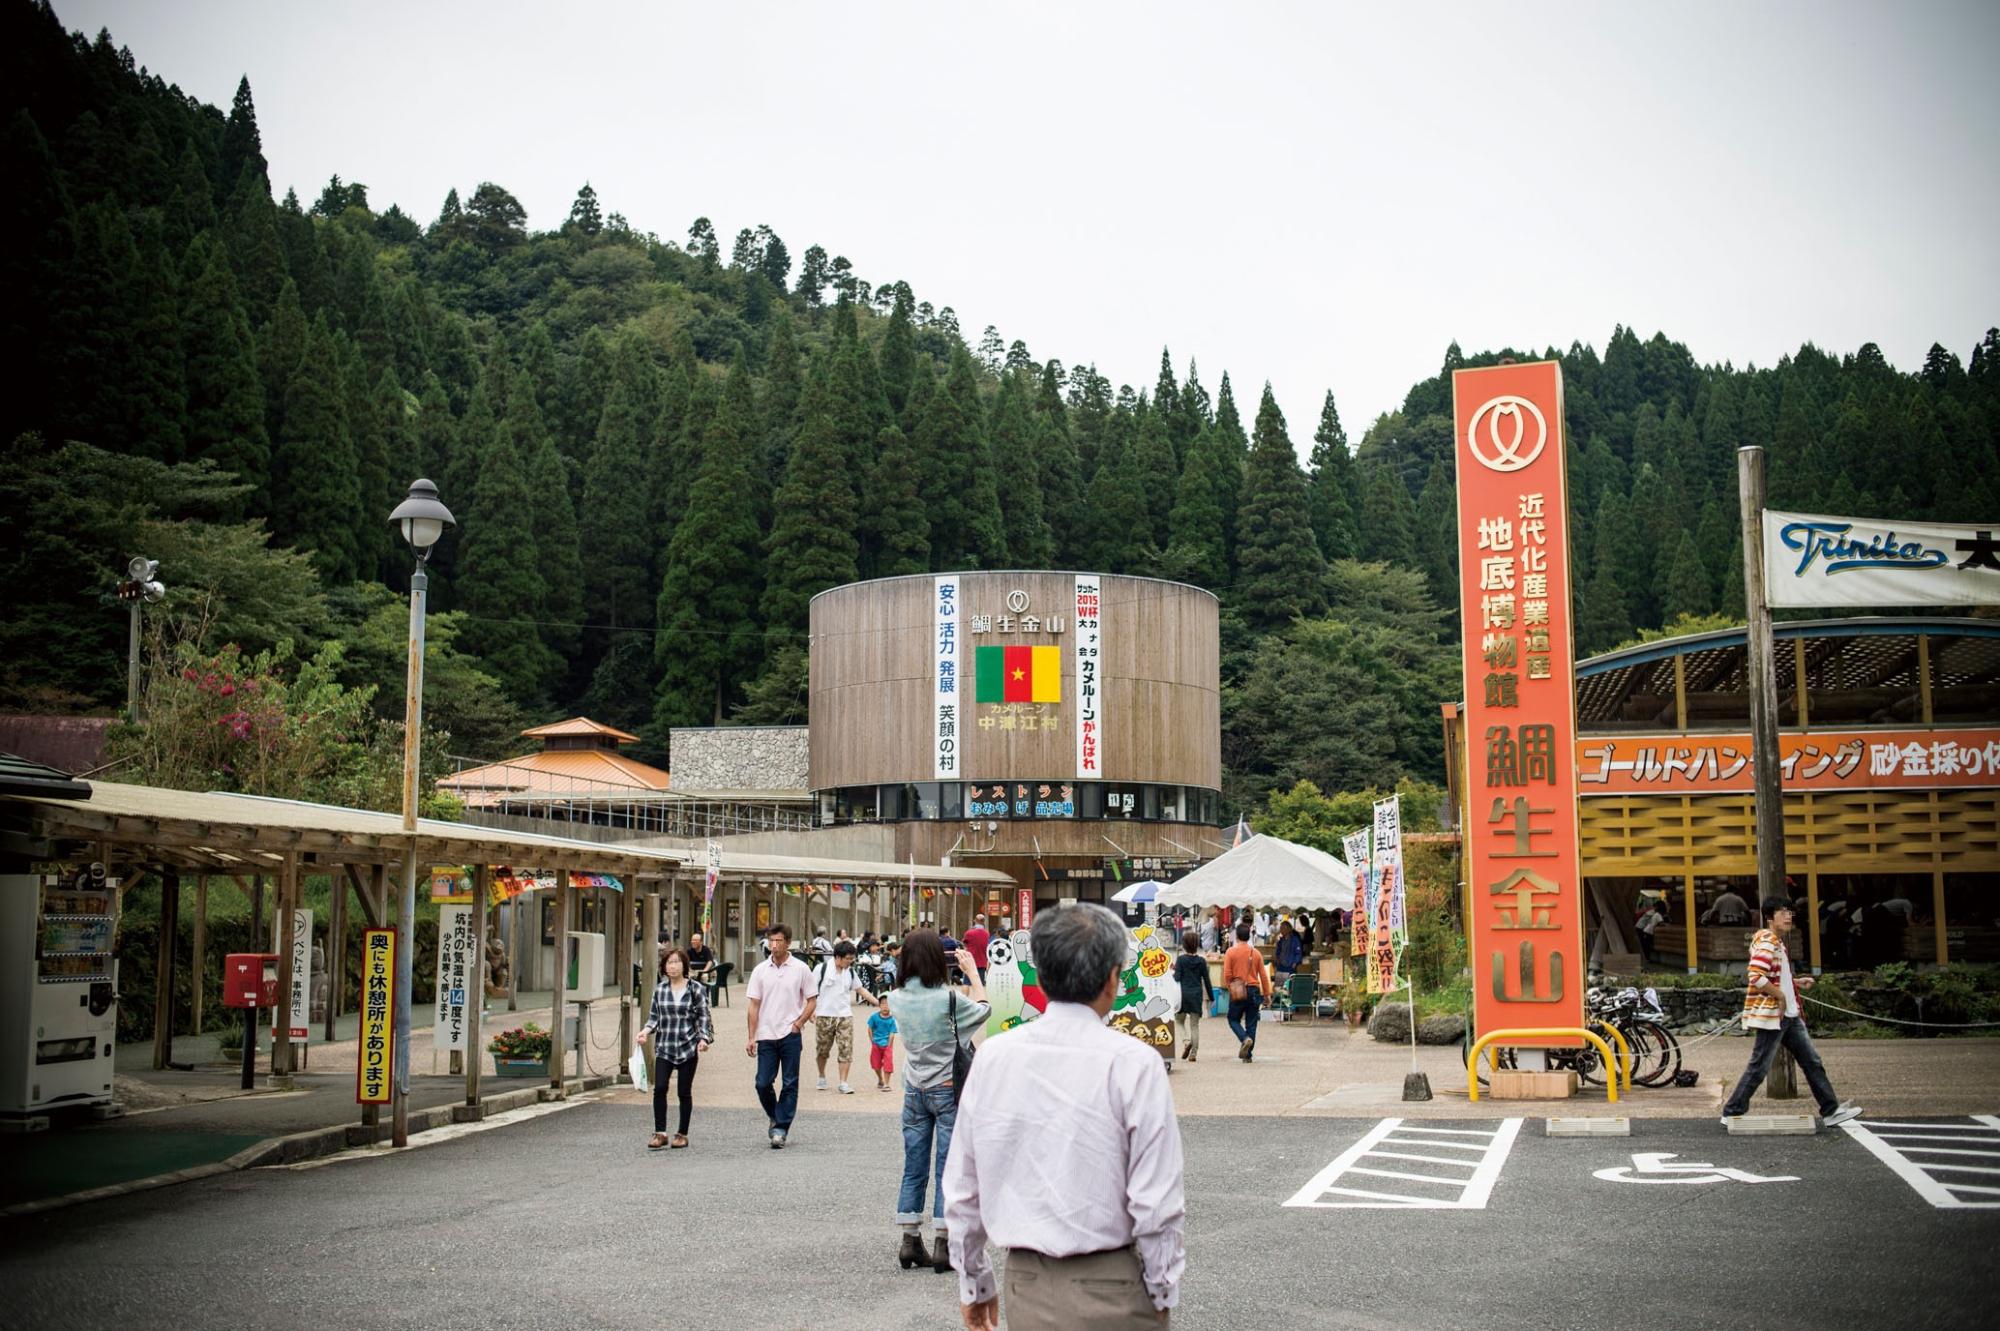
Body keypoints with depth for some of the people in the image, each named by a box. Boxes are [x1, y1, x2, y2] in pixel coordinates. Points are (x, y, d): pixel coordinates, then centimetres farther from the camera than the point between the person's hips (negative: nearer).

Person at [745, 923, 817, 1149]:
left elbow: (811, 1001, 5)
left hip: (790, 1035, -2)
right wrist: (752, 1037, 1)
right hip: (766, 1035, 2)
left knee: (790, 1084, 0)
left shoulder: (800, 969, -1)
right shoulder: (760, 970, 4)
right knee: (763, 1083, 0)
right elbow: (754, 1005, 6)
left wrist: (799, 1023, -10)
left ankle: (781, 1128, 7)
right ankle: (776, 1118, 24)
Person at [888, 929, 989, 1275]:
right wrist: (971, 970, 8)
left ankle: (910, 1241, 14)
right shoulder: (949, 998, -18)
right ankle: (941, 1246, 3)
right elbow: (982, 1009, 0)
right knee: (947, 1171, 2)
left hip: (914, 1091, 5)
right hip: (947, 1090, -5)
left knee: (913, 1169, 12)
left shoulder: (898, 999, -3)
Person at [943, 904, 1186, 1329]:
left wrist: (973, 1283, 18)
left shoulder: (992, 1057, 0)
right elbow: (1156, 1202, -13)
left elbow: (962, 1190, 6)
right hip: (1109, 1293, -4)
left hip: (1025, 1289, 5)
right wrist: (1164, 1292, 1)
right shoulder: (1134, 1063, -13)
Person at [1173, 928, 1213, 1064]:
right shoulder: (1201, 960, 2)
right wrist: (1211, 998, 12)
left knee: (1180, 1020, 16)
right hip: (1197, 994, 2)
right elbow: (1207, 980, 5)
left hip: (1183, 993, -2)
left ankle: (1186, 1040, -11)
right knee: (1195, 1024, 8)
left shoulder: (1181, 959, -6)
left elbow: (1177, 978, -11)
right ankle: (1193, 1053, 3)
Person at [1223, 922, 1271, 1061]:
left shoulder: (1231, 952, -6)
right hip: (1254, 991, 2)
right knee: (1251, 1023, 8)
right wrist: (1267, 994, 13)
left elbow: (1227, 975, -7)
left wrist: (1230, 988, 10)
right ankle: (1248, 1055, 8)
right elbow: (1263, 975, 4)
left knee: (1234, 1019, 13)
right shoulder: (1256, 953, 3)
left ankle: (1245, 1039, -15)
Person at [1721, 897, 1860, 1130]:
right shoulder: (1766, 941, -16)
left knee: (1812, 1061, 10)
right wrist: (1781, 995, -17)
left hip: (1788, 1015, 10)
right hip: (1771, 1014, -10)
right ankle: (1732, 1113, 4)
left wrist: (1795, 983, 13)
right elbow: (1757, 978, -27)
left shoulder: (1777, 942, 17)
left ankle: (1831, 1111, 15)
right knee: (1759, 1067, -4)